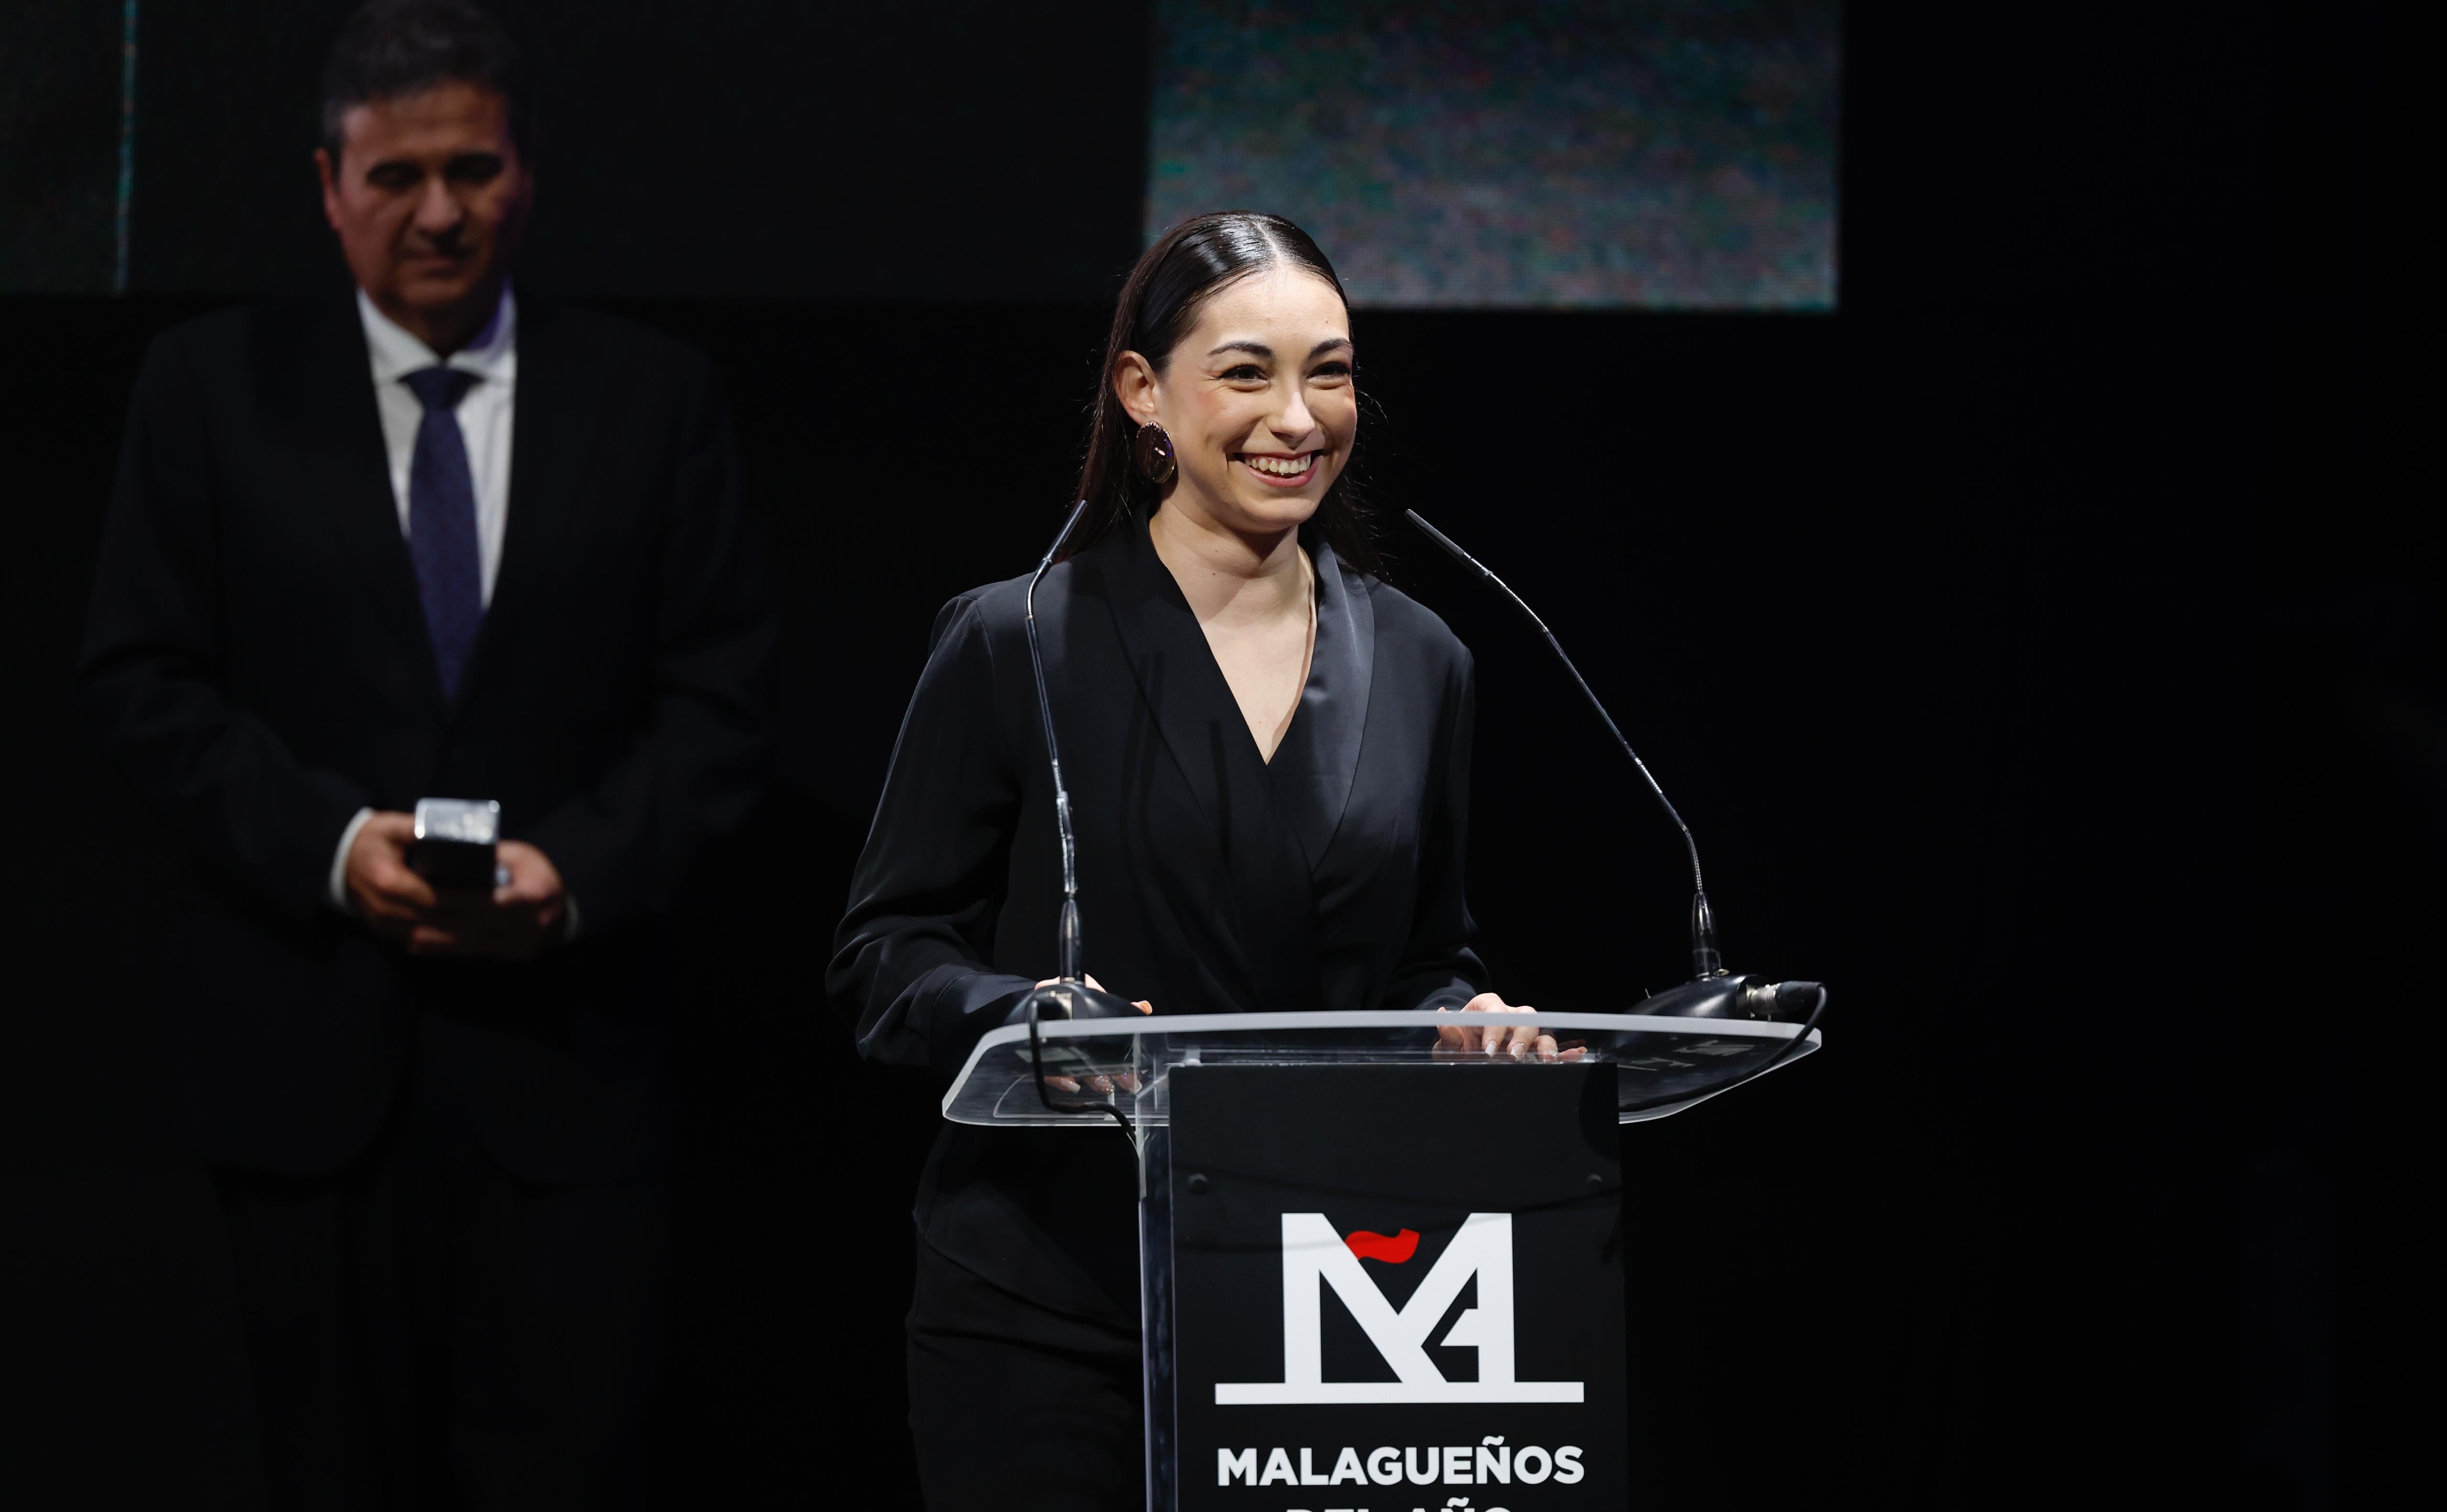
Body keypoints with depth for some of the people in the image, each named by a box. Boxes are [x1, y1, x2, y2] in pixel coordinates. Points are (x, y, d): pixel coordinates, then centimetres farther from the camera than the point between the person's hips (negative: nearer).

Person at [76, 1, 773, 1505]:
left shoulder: (654, 397, 6)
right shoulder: (211, 388, 5)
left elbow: (720, 698, 3)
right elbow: (141, 677, 2)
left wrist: (579, 869, -14)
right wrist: (331, 842, -13)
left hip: (564, 1047, 0)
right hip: (304, 1041, 0)